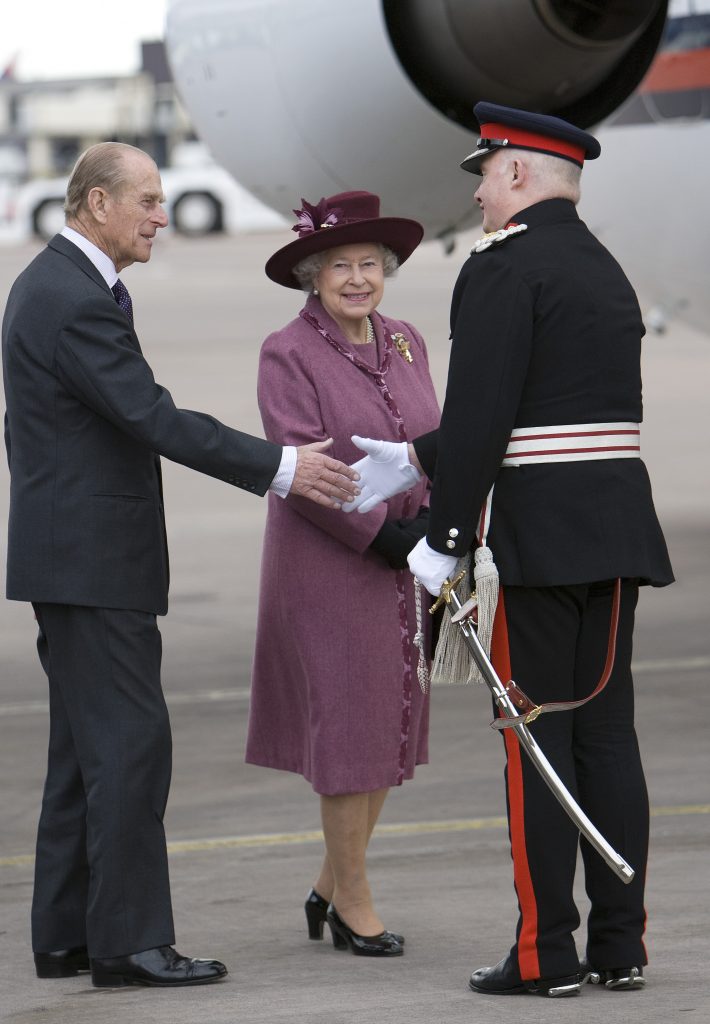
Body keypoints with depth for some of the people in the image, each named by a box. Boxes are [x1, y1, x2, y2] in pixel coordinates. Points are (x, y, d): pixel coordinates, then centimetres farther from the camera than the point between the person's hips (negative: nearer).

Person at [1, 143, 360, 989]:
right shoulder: (74, 301, -18)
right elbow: (153, 417, -23)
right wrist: (281, 468, -22)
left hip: (70, 558, 11)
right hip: (91, 561, -11)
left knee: (86, 749, 12)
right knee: (129, 742, -9)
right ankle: (128, 942, -7)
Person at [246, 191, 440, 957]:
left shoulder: (405, 343, 8)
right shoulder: (289, 355, -11)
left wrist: (431, 522, -7)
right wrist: (379, 535, -19)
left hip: (401, 570, 6)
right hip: (327, 568, -6)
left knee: (389, 721, 9)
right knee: (346, 722, -3)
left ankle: (331, 884, 23)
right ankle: (353, 901, 8)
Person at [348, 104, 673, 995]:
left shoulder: (503, 268, -9)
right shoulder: (606, 272, 18)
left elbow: (481, 416, -16)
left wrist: (444, 539, -11)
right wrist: (415, 461, 27)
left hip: (540, 536, -8)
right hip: (620, 533, 8)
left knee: (536, 740, -4)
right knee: (606, 733, 8)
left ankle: (545, 952, -3)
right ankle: (619, 945, 9)